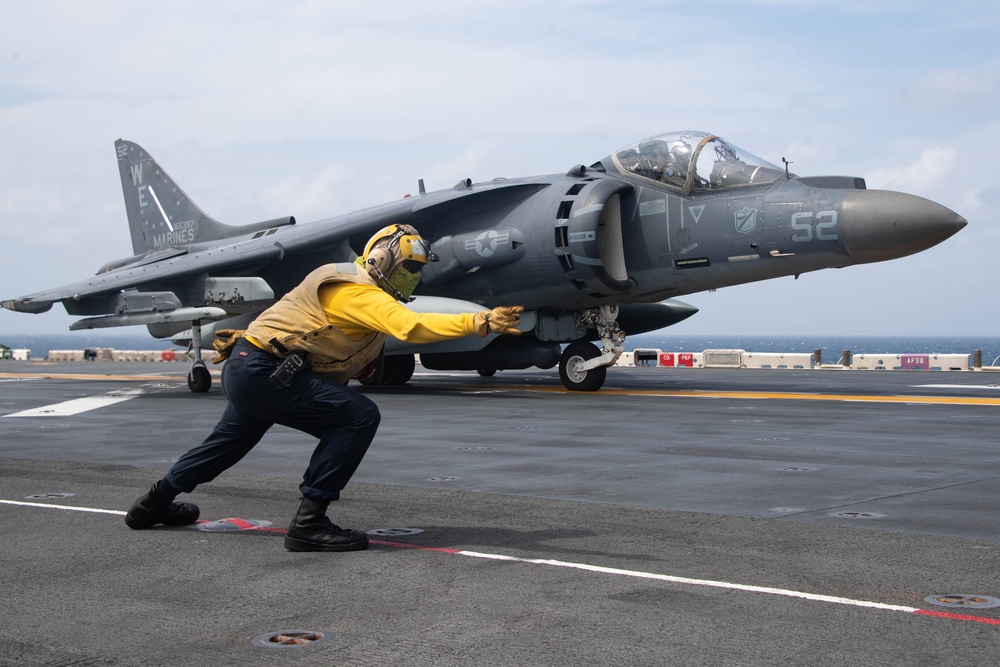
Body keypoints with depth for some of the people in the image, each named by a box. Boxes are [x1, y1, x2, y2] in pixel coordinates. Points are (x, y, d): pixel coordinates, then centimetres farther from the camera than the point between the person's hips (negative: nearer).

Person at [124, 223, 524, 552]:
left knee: (232, 439, 33)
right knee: (359, 416, -17)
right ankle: (308, 524, -14)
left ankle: (155, 504, 53)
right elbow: (410, 326, -32)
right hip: (262, 371, -11)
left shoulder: (361, 289, 15)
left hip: (242, 368, 11)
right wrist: (481, 323, -36)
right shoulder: (357, 291, -18)